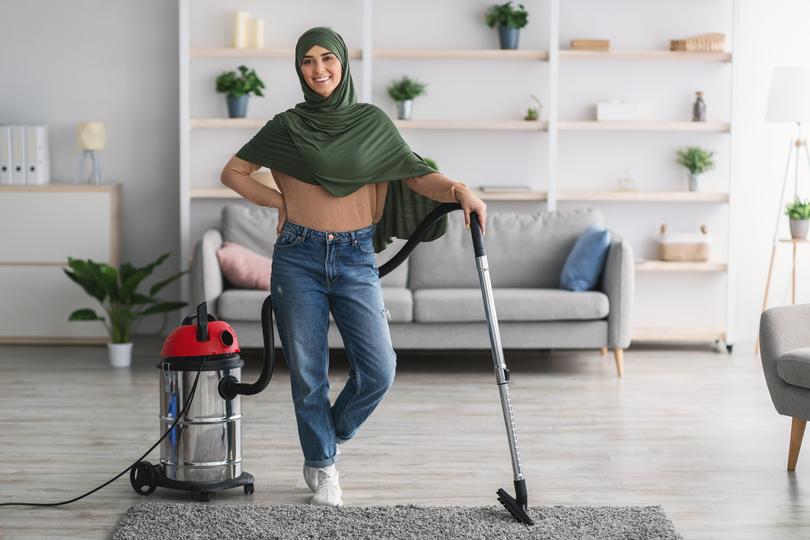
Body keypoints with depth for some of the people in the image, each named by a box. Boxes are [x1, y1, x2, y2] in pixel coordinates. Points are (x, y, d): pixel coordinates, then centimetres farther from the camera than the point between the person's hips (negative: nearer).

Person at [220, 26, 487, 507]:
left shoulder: (372, 121, 7)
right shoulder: (287, 126, 5)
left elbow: (415, 174, -2)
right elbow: (234, 172, 12)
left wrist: (458, 188, -20)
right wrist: (282, 202, 2)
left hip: (356, 260, 1)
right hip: (299, 258, -1)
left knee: (378, 371, -6)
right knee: (308, 373, 2)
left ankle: (332, 437, 22)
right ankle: (321, 467, 21)